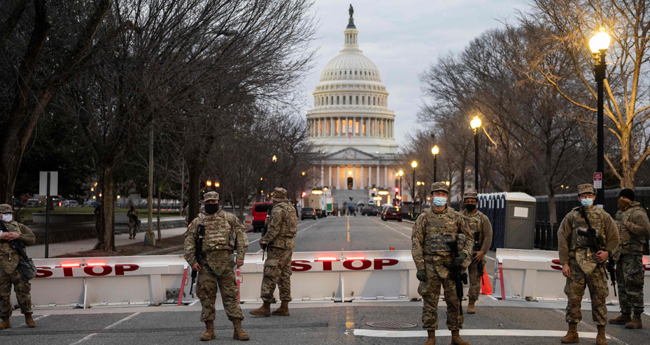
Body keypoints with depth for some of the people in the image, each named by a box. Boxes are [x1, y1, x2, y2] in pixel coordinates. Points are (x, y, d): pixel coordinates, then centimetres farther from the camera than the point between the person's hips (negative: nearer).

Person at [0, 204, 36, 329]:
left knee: (23, 291, -2)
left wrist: (18, 236, -12)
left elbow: (32, 239, 2)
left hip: (17, 265, 0)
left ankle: (28, 318, 8)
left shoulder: (19, 227, 11)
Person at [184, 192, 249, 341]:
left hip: (225, 261, -1)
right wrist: (192, 261, -3)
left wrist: (240, 255, -3)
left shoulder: (229, 218, 10)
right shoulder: (198, 221, 11)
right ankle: (209, 330, 10)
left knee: (231, 295, -2)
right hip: (206, 263, 1)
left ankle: (238, 330, -2)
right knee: (206, 296, 2)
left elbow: (241, 235, 7)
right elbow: (189, 241, 7)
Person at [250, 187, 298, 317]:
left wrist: (263, 241, -5)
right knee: (284, 276, 10)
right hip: (289, 245, 9)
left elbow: (274, 230, -18)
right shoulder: (290, 208, 14)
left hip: (278, 246, -9)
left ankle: (266, 307, -8)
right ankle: (284, 307, 10)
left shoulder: (278, 210, -14)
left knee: (270, 275, -7)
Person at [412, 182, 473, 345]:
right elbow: (416, 243, -2)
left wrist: (463, 254, -7)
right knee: (430, 302, 2)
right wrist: (420, 267, -9)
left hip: (451, 265, 2)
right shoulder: (424, 217, -1)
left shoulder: (456, 217, 5)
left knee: (455, 301, 5)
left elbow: (469, 238, 12)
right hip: (431, 266, -2)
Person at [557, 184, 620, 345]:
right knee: (573, 298, 1)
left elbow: (614, 237, 10)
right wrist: (564, 263, -3)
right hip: (576, 264, 0)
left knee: (599, 299, 0)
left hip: (596, 263, 0)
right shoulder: (571, 217, 7)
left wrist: (607, 252, -8)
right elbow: (562, 240, 4)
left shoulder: (604, 216, 8)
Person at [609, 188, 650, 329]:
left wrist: (628, 225, -22)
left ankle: (637, 319, -9)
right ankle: (625, 315, 21)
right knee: (622, 285, 13)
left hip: (632, 254, -10)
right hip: (621, 254, 10)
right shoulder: (620, 213, 18)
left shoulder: (637, 212, -11)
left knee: (633, 286, -10)